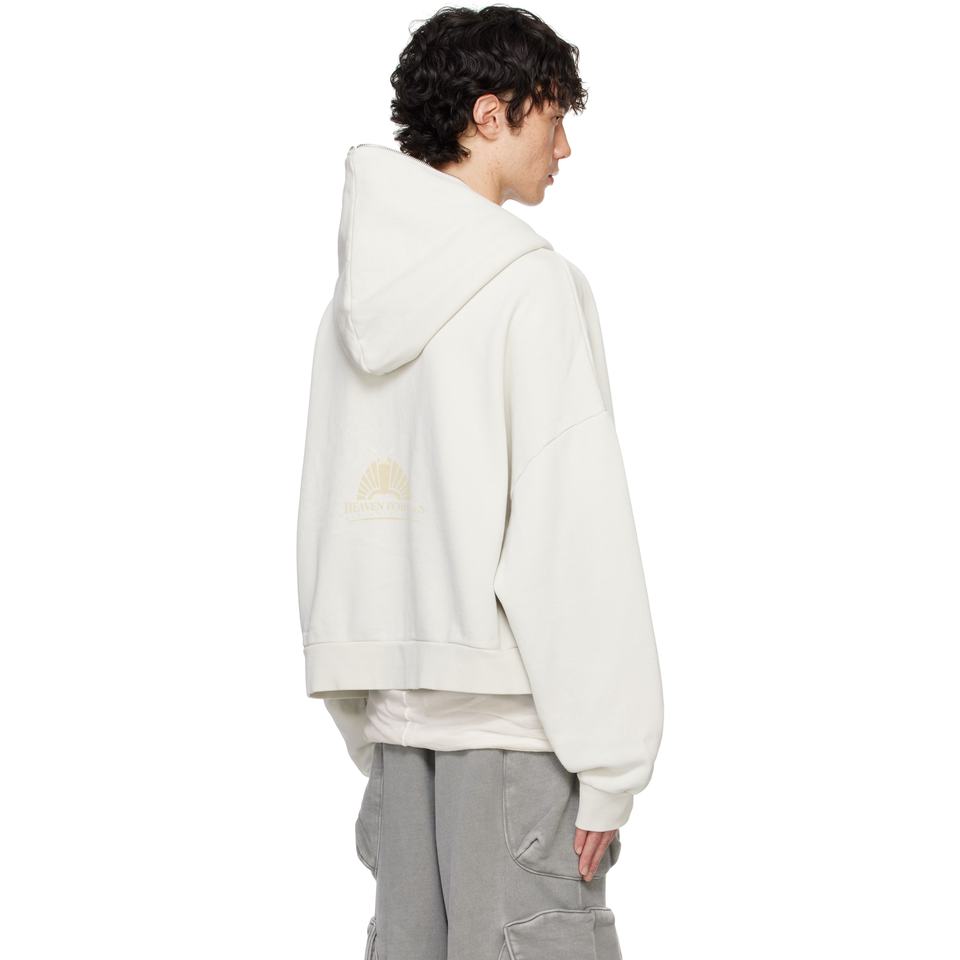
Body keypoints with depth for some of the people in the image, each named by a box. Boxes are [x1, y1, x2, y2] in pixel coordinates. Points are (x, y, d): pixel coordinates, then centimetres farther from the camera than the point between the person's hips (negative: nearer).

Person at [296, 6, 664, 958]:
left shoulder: (354, 294, 12)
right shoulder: (531, 284, -10)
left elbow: (329, 515, 13)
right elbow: (576, 529, -15)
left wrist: (369, 728, 17)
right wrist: (608, 759, -12)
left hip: (395, 707, 8)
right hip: (512, 711, -7)